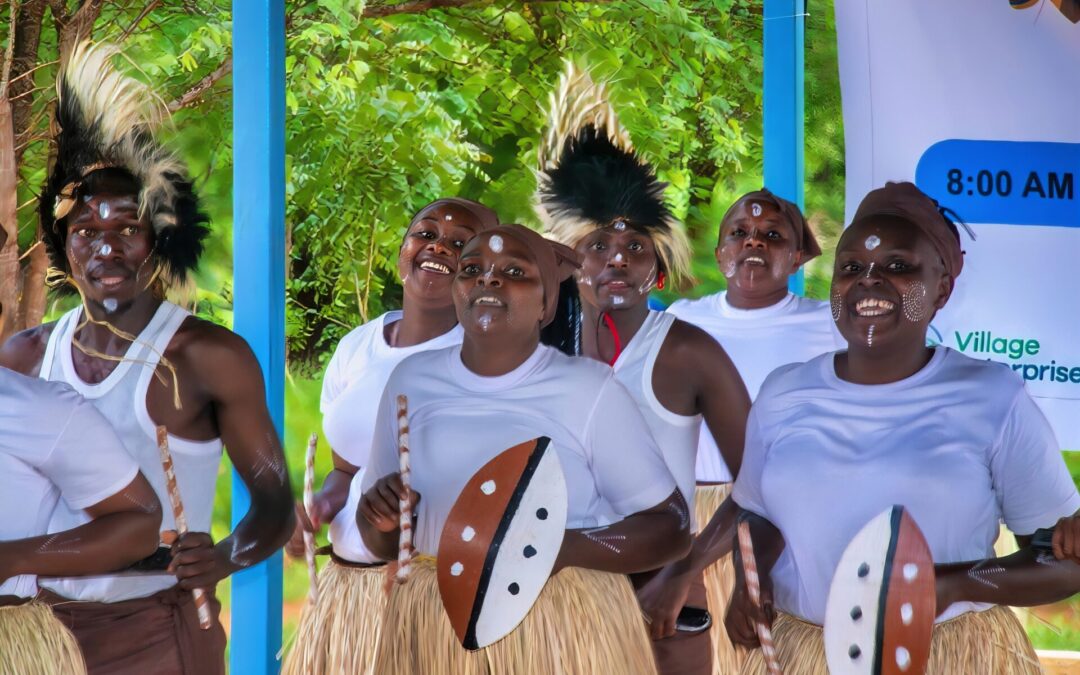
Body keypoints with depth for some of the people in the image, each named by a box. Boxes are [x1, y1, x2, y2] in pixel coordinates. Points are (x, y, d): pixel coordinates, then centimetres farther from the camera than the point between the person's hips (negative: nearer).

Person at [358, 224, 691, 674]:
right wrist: (378, 516, -11)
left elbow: (671, 527, -8)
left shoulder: (589, 390, -8)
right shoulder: (411, 382, 4)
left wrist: (563, 548, -21)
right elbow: (385, 545, 11)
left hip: (567, 631, -3)